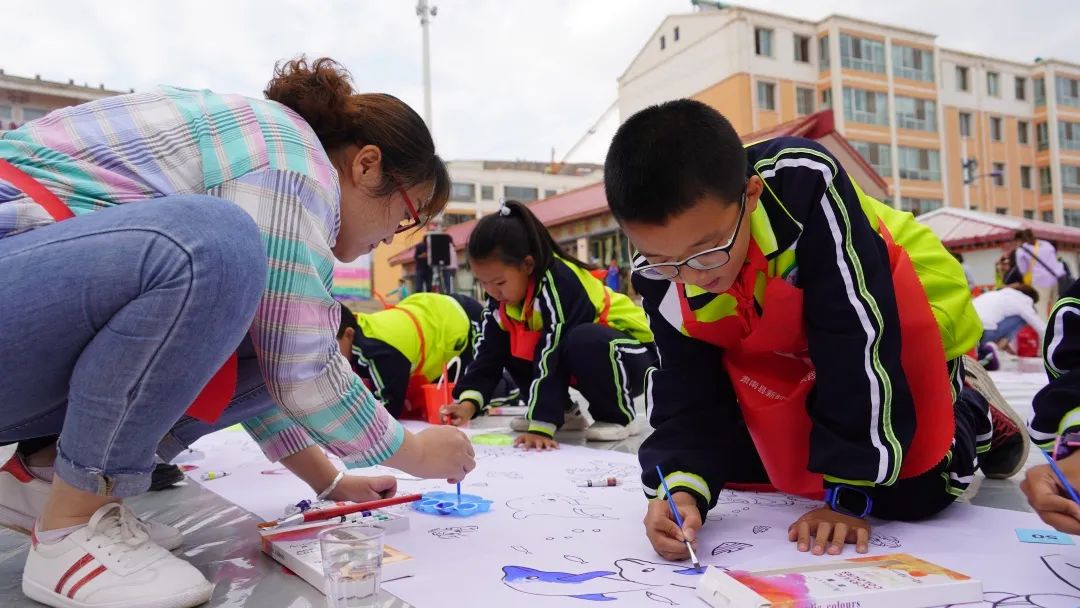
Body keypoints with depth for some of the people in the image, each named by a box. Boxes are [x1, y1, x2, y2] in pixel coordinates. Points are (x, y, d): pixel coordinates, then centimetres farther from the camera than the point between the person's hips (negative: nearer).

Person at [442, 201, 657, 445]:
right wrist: (468, 401, -22)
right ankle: (564, 410, 6)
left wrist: (541, 425, -39)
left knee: (583, 342, -39)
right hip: (585, 357, 7)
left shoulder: (559, 284, -31)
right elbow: (490, 352, -7)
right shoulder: (502, 296, -7)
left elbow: (553, 357, -37)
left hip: (629, 354, -7)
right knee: (509, 346, -6)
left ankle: (617, 415, -13)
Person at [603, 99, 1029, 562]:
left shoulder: (806, 188, -38)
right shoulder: (660, 277, -23)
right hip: (789, 352, 5)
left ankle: (971, 413, 17)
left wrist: (850, 492, -32)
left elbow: (860, 341, -36)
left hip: (908, 316, -4)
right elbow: (690, 396, -19)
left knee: (910, 494, -16)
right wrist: (681, 486, -38)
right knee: (736, 465, 2)